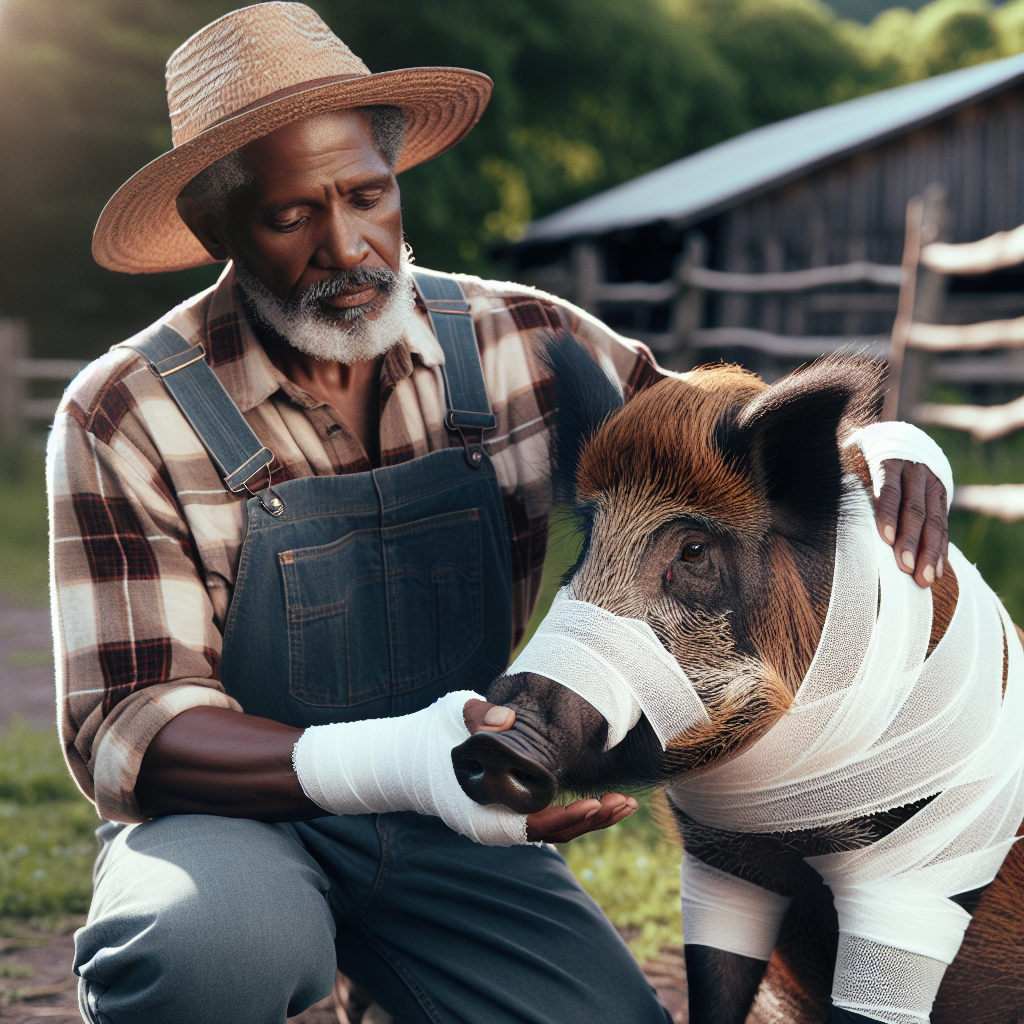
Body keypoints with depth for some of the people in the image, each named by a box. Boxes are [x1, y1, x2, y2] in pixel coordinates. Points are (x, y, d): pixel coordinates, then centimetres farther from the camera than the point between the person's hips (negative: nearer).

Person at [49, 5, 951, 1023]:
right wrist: (389, 764, -38)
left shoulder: (523, 346, -5)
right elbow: (124, 729, -19)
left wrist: (884, 454, -18)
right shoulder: (126, 416, -14)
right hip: (234, 817, -3)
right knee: (209, 939, -37)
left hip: (455, 821, 4)